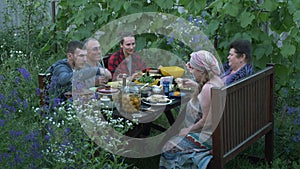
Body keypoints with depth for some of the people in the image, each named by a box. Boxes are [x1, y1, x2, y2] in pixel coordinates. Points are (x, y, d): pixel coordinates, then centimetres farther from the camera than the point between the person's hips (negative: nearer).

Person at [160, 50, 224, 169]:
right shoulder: (217, 80, 3)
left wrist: (189, 130, -11)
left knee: (169, 149, -2)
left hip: (208, 136, -10)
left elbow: (206, 120, -24)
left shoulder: (208, 88, -28)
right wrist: (196, 86, 18)